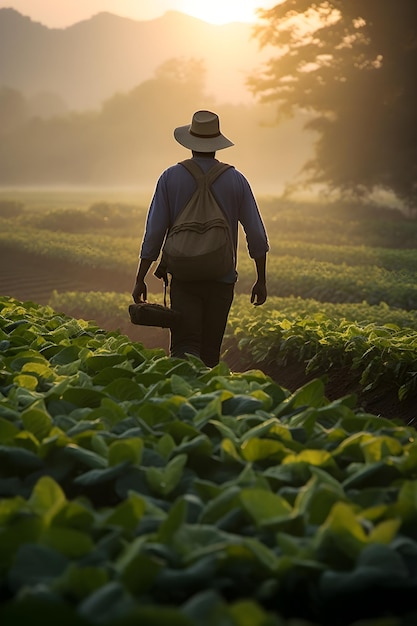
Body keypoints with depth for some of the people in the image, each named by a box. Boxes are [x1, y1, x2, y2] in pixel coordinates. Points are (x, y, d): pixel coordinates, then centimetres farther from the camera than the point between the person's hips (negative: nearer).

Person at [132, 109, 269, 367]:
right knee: (210, 352, 12)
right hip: (222, 279, 2)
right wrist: (261, 280, 11)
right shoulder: (236, 180, 2)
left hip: (184, 279, -1)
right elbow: (257, 236, 2)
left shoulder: (171, 177, -1)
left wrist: (140, 279, 3)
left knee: (185, 348, -6)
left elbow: (154, 232, -3)